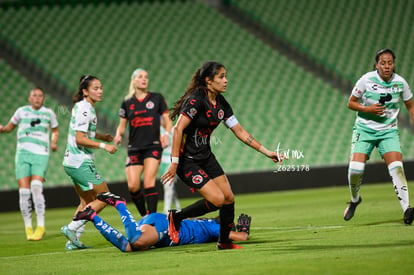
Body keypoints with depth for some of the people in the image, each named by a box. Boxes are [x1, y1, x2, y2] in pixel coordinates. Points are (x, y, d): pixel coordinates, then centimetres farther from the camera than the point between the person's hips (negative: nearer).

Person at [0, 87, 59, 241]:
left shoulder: (49, 113, 9)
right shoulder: (22, 111, 10)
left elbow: (55, 131, 24)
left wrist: (54, 143, 4)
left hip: (41, 155, -2)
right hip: (22, 154, 2)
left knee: (36, 188, -20)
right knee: (24, 192, -7)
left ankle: (40, 226, -11)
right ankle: (28, 228, 5)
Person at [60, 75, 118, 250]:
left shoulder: (83, 107, 13)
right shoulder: (84, 109, -17)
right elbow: (80, 139, -22)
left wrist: (101, 136, 17)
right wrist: (103, 146, -23)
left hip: (73, 162, 10)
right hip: (81, 162, -10)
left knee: (87, 201, 17)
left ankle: (74, 240, 14)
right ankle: (72, 228, -6)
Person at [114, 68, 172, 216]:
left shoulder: (157, 98, 5)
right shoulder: (127, 103, 10)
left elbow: (167, 120, 8)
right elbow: (122, 125, 14)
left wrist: (166, 134, -11)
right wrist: (118, 135, -8)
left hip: (153, 146, -2)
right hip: (134, 148, 2)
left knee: (149, 183, -17)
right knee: (133, 186, -8)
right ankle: (144, 216, 9)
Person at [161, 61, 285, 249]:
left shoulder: (221, 103, 5)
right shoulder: (196, 99, -21)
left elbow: (239, 131, 12)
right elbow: (178, 129, -25)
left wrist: (266, 152, 9)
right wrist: (174, 163, -28)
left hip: (206, 156, 8)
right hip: (187, 160, -8)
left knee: (229, 198, 3)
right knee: (217, 199, -16)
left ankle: (224, 242, 21)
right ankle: (175, 218, 3)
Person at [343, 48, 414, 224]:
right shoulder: (366, 80, -10)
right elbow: (351, 103, -1)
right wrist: (368, 108, -18)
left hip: (389, 131, 1)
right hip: (365, 129, -1)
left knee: (397, 167, -20)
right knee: (356, 168, -15)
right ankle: (354, 200, 15)